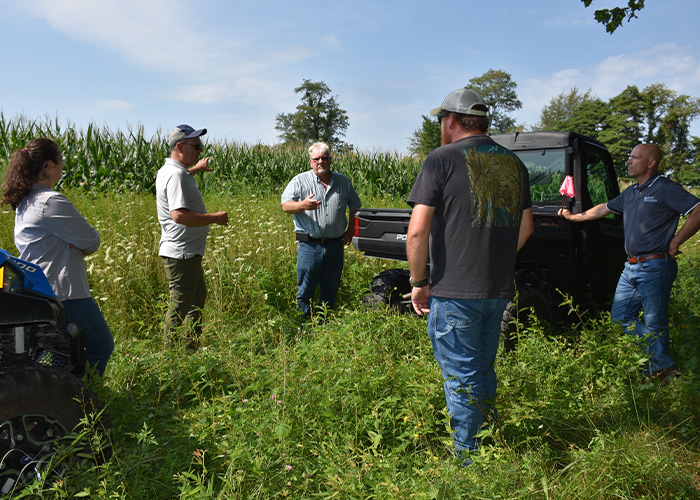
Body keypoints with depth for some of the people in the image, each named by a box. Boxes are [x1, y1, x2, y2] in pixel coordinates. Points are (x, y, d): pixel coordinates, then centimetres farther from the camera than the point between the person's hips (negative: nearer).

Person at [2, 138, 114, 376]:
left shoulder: (24, 201, 11)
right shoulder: (51, 201, -20)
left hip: (36, 291, 10)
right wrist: (79, 247, 3)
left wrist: (73, 245, -2)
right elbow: (92, 242, -16)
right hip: (63, 292, -10)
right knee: (101, 346, 4)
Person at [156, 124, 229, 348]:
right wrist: (214, 218, -23)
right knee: (179, 308, -1)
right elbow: (179, 215, -31)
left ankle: (191, 347, 36)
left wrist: (196, 169, 41)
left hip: (187, 253, 12)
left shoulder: (168, 170, 14)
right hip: (181, 254, -12)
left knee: (198, 297, 23)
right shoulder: (176, 175, -20)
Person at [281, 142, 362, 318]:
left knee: (331, 288, 11)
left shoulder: (343, 182, 12)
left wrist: (350, 230, 13)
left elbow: (355, 207, 23)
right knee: (305, 290, 1)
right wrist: (302, 205, -25)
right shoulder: (300, 181, 3)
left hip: (335, 244, 3)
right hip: (309, 245, -3)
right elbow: (285, 206, -5)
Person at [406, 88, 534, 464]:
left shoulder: (442, 159, -9)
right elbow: (526, 226, 18)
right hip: (500, 289, 7)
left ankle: (468, 461, 15)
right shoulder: (513, 163, 11)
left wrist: (418, 282, -5)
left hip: (455, 291, -6)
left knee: (462, 377, 4)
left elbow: (417, 231, -15)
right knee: (483, 372, 21)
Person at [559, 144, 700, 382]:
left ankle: (661, 370, 14)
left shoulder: (666, 189, -7)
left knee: (654, 323, -2)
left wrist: (675, 242, -13)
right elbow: (604, 209, 30)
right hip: (631, 267, 9)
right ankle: (664, 362, 13)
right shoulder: (630, 193, 17)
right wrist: (574, 217, 34)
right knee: (620, 316, 7)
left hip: (655, 267, -9)